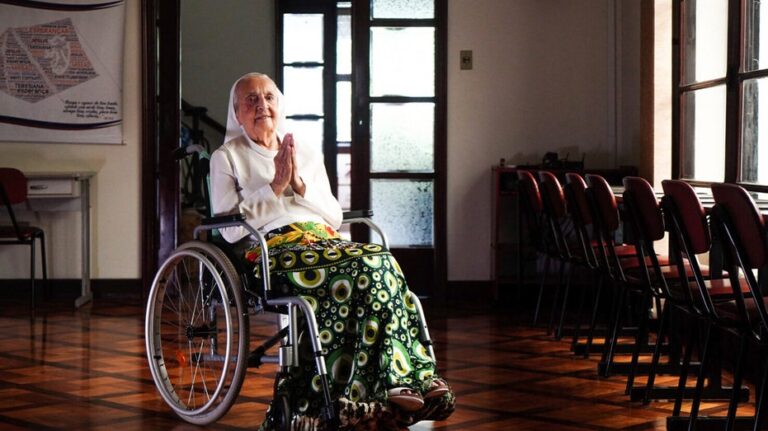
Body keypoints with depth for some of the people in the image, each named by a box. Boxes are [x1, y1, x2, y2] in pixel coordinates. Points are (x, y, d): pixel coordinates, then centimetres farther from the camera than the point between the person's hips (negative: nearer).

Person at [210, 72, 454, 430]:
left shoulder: (308, 155, 27)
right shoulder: (227, 158, 15)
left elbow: (335, 216, 18)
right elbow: (230, 228, 1)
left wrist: (300, 185, 3)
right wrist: (276, 186, -3)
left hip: (325, 241, 5)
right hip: (273, 250, -5)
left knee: (381, 265, -31)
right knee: (369, 265, -32)